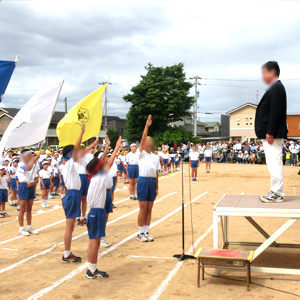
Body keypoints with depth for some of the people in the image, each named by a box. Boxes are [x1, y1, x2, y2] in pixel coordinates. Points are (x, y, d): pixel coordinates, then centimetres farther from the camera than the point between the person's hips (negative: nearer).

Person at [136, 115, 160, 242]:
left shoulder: (155, 157, 14)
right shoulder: (141, 154, 0)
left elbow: (156, 173, 13)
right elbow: (142, 139, -15)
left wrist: (157, 187, 9)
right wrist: (147, 126, -22)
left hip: (152, 182, 5)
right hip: (143, 181, -5)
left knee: (149, 209, 9)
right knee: (143, 209, -3)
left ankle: (146, 232, 18)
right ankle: (140, 233, 7)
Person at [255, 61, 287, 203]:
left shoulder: (276, 88, -12)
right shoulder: (275, 88, 18)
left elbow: (275, 111, -19)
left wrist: (270, 132, -22)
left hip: (273, 134, -10)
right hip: (270, 134, 10)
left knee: (274, 163, -7)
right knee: (274, 163, 12)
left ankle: (277, 194, -3)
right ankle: (276, 192, 18)